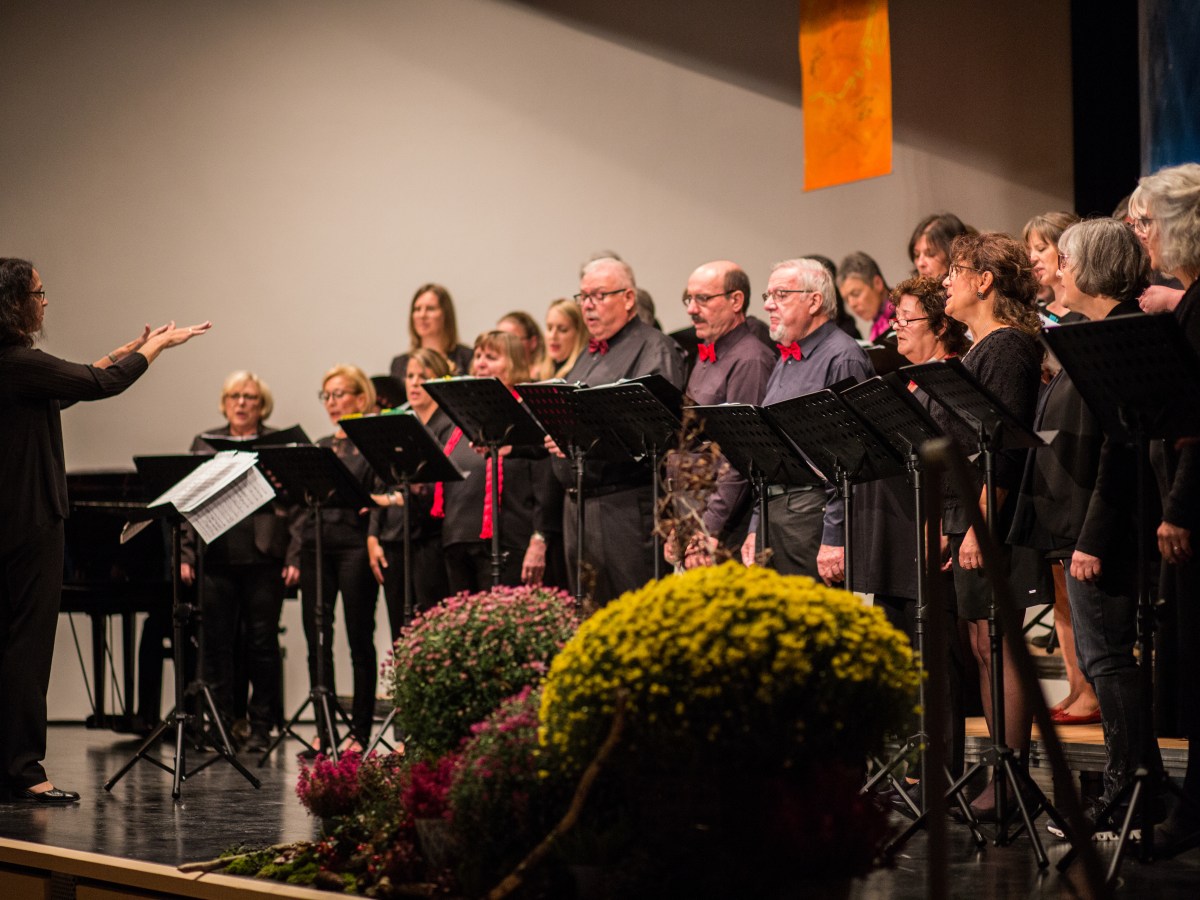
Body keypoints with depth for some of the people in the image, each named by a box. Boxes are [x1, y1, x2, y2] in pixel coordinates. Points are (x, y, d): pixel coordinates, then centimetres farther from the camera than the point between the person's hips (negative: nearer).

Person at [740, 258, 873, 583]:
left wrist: (834, 539, -21)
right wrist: (756, 528, 20)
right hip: (773, 512, 9)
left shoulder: (842, 359, -10)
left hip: (815, 512, -9)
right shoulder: (785, 361, 20)